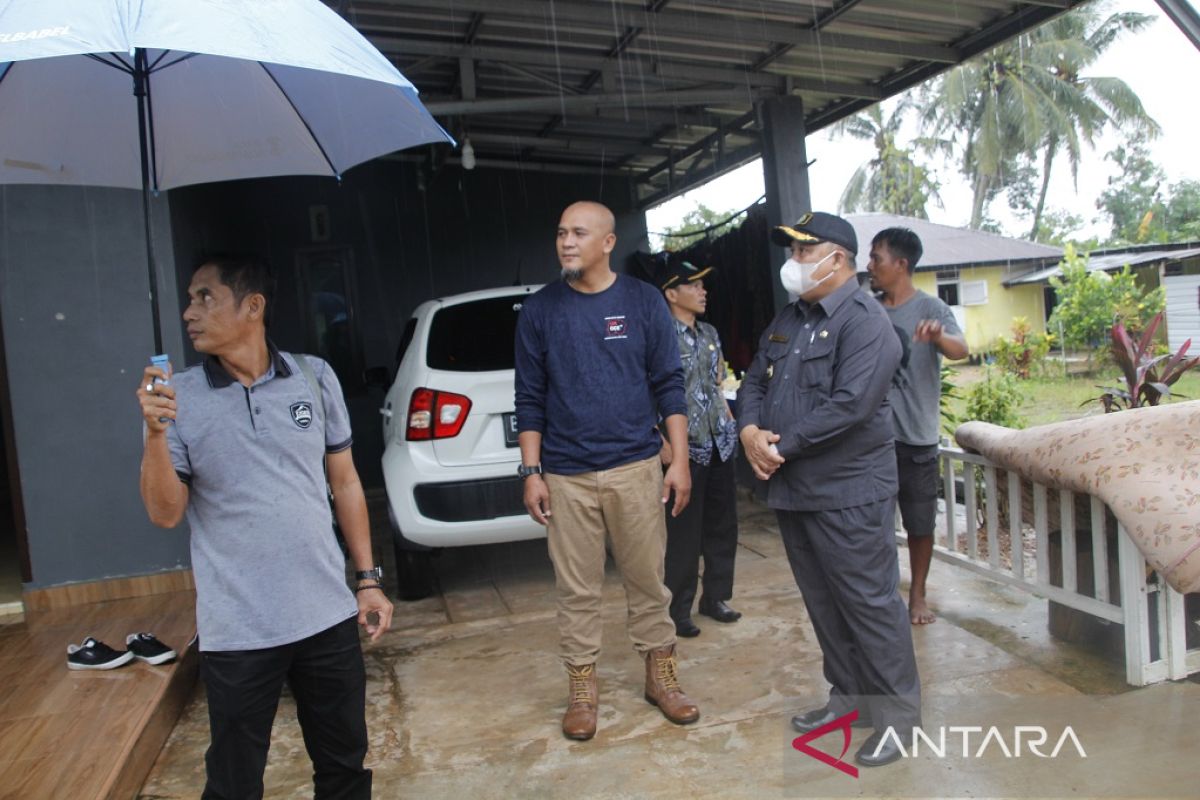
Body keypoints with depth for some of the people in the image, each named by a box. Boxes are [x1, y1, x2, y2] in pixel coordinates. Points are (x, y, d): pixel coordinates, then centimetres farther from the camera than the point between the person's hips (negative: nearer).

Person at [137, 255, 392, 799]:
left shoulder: (315, 377, 0)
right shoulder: (178, 398, -4)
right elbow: (165, 514, -4)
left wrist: (368, 580, 5)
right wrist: (154, 433, -20)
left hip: (328, 615, 1)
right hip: (237, 631, -1)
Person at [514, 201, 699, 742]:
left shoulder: (643, 301, 1)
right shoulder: (539, 310, 3)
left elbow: (669, 386, 3)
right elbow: (529, 398, 4)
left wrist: (680, 460, -3)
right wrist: (531, 472, 0)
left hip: (636, 468, 0)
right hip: (566, 476, 0)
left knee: (648, 581, 11)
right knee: (576, 591, 9)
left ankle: (661, 677, 30)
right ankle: (582, 689, 26)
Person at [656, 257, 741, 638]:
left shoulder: (709, 333, 13)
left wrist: (730, 423, 14)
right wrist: (664, 444, -19)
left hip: (720, 443, 7)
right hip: (687, 447, -7)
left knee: (722, 524, 14)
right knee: (685, 532, 1)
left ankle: (715, 597, 29)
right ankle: (679, 609, 15)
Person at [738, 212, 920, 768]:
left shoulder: (864, 322, -14)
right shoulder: (787, 320, 14)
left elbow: (849, 405, -24)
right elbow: (754, 381, 13)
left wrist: (782, 446, -17)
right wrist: (750, 430, -7)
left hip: (847, 493, -8)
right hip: (791, 490, 8)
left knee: (870, 605, 2)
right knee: (823, 605, 17)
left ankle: (898, 714, 18)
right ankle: (848, 696, 33)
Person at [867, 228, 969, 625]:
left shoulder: (930, 308, -8)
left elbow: (961, 350, -25)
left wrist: (939, 336, -46)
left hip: (916, 437, -4)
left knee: (920, 523, 8)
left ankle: (917, 595, 25)